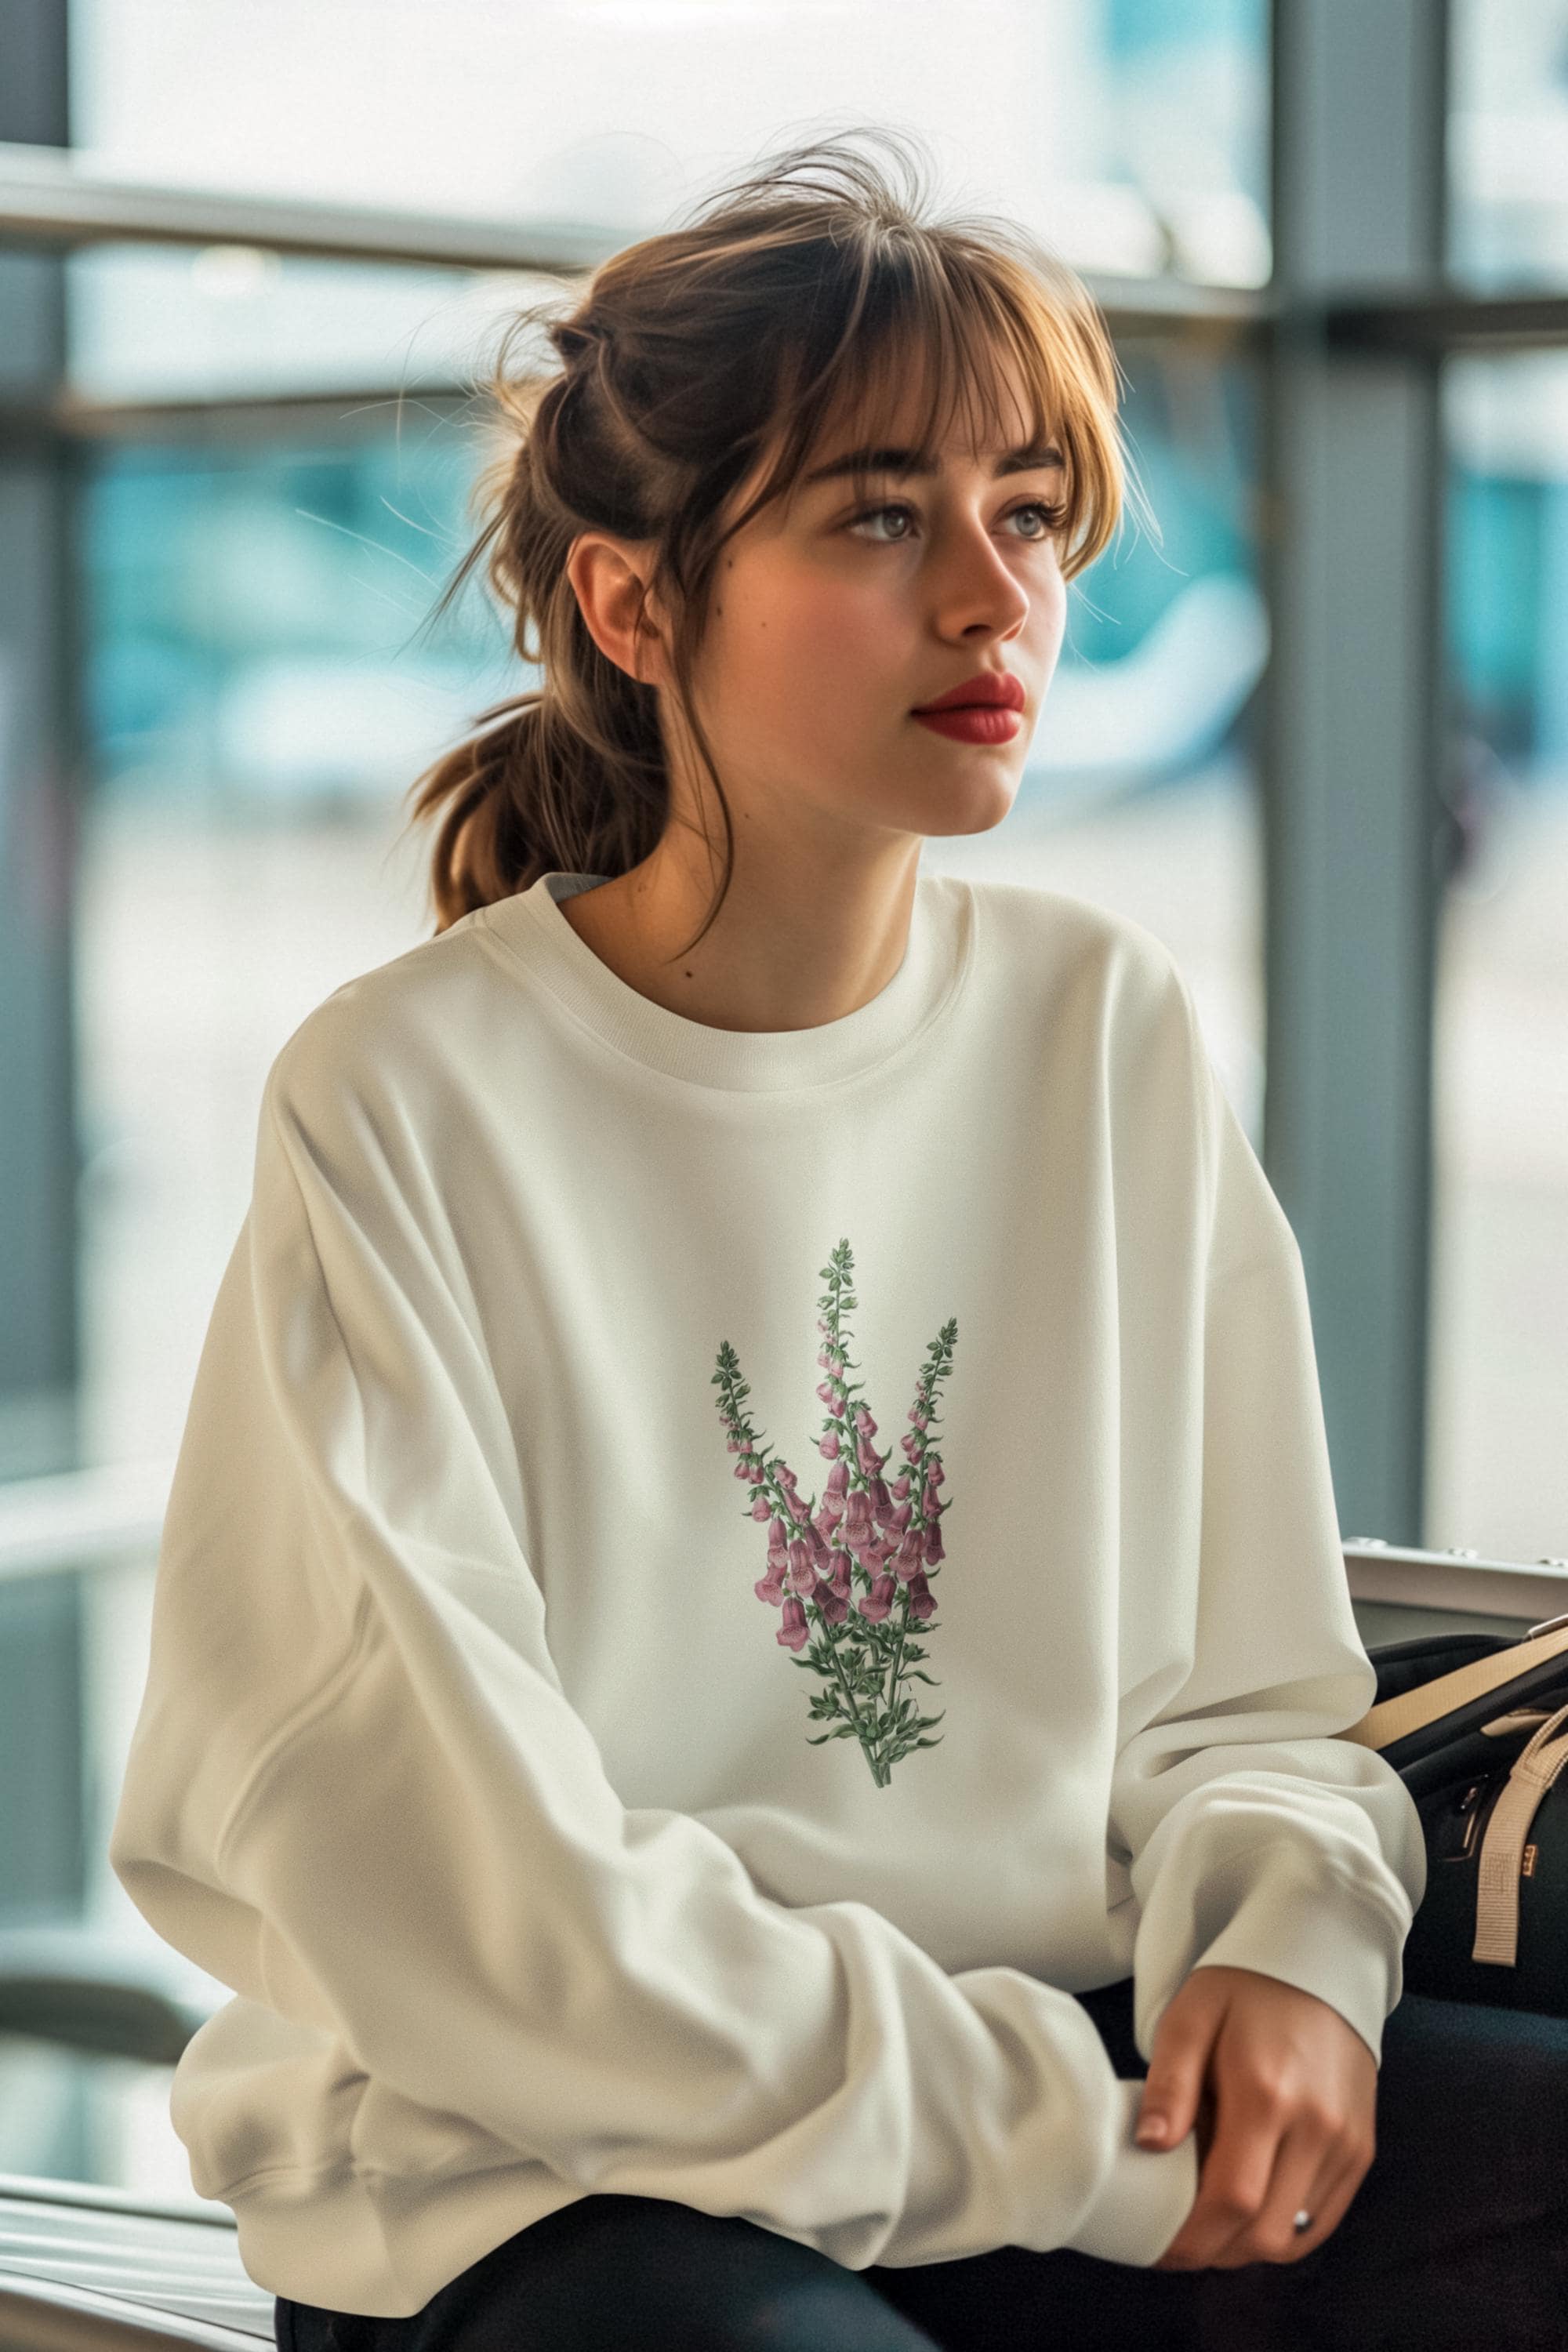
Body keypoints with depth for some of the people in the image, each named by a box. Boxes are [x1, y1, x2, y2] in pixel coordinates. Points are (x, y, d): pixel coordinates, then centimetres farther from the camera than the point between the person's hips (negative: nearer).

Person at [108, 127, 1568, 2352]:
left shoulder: (1109, 1029, 5)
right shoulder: (407, 1100, -10)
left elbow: (1239, 1686, 11)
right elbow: (459, 1896, -14)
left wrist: (1287, 1944, -11)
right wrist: (1074, 2147, -14)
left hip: (1071, 2066, 5)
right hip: (521, 2172, -5)